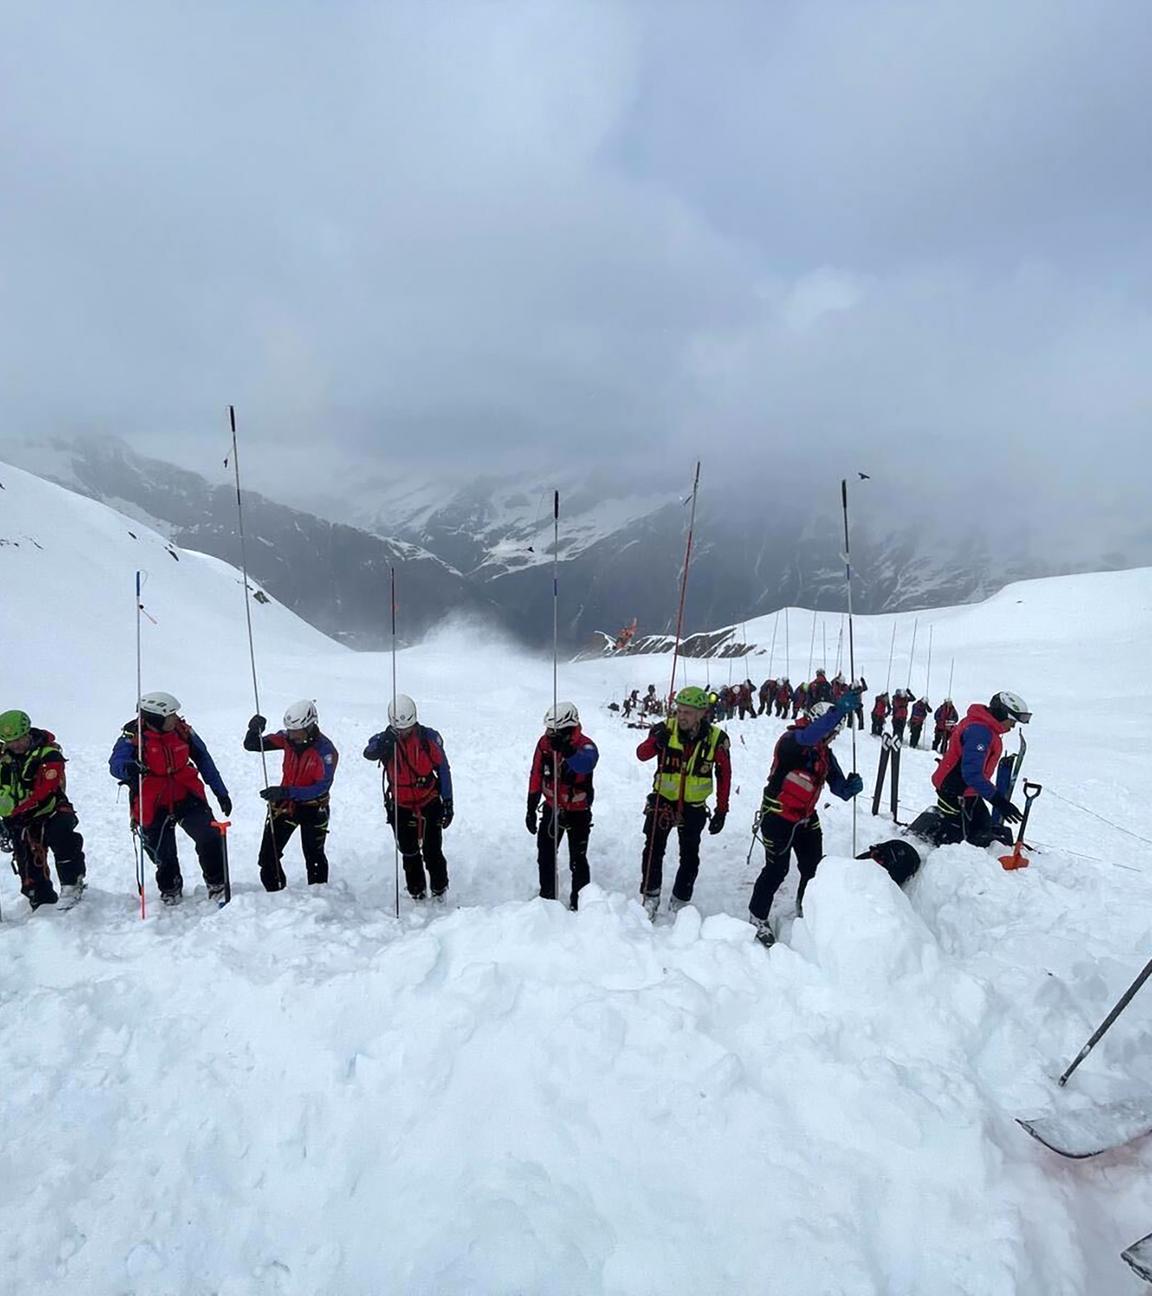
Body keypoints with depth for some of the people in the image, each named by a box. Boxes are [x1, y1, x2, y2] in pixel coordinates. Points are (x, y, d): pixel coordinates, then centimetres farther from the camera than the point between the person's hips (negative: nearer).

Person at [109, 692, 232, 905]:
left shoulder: (181, 730, -6)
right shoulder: (133, 736, -15)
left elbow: (203, 759, 4)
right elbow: (115, 764, -29)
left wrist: (221, 792, 7)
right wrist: (128, 769, -54)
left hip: (187, 797, 2)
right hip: (154, 807, -1)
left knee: (210, 837, -14)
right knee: (163, 856, 11)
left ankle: (217, 884, 8)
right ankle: (170, 888, 42)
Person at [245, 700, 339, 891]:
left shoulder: (325, 750, -23)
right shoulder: (287, 738, -10)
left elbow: (322, 787, -28)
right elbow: (251, 745, -4)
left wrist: (285, 792, -35)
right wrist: (254, 730, -27)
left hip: (313, 807, -4)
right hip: (284, 803, 4)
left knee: (314, 858, 8)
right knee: (268, 855, 6)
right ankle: (276, 893, 27)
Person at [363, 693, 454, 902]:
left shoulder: (429, 737, -11)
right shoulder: (385, 740, -10)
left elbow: (443, 769, -2)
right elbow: (368, 753, -33)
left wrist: (448, 802, -1)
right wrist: (382, 744, -56)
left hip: (430, 804, -1)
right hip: (401, 807, 1)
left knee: (433, 852, 4)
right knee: (409, 854, 12)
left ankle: (440, 890, 25)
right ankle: (417, 893, 29)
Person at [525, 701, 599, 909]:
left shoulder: (586, 745, -23)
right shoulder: (544, 742, -9)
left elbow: (586, 764, -48)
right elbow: (536, 776, 1)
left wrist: (567, 750, -67)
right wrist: (531, 808, 4)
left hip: (578, 812, -5)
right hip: (552, 808, 5)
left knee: (577, 861, 2)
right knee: (545, 856, 14)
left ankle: (579, 902, 19)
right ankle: (546, 896, 33)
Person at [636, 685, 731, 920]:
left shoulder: (716, 738, -13)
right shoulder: (666, 728, -15)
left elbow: (724, 776, -2)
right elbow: (642, 754, -24)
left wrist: (721, 811, -2)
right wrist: (656, 742, -45)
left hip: (694, 807, 1)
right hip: (662, 800, 0)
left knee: (690, 858, 10)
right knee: (654, 850, 3)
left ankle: (678, 905, 28)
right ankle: (650, 898, 23)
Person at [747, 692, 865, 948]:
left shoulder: (825, 754, 5)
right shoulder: (791, 740, -19)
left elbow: (838, 787, 2)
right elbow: (807, 737, -43)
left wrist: (851, 787, -22)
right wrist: (841, 710, -52)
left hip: (806, 817, 8)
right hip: (778, 815, -7)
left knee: (813, 867, 14)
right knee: (777, 869, -3)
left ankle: (806, 909, 38)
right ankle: (758, 916, 16)